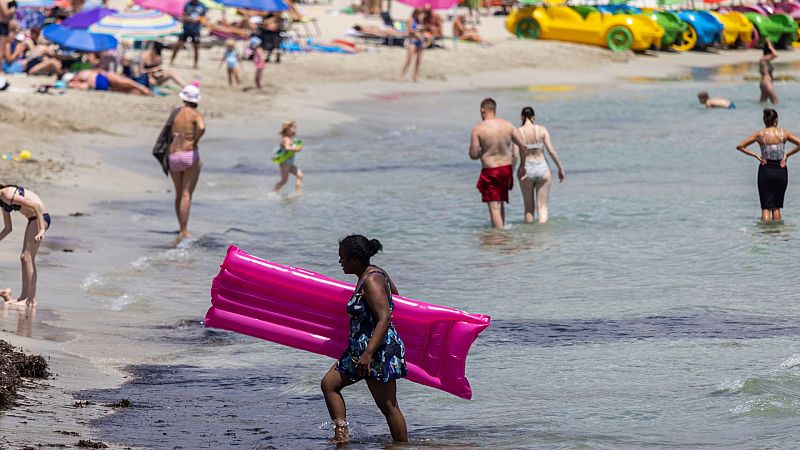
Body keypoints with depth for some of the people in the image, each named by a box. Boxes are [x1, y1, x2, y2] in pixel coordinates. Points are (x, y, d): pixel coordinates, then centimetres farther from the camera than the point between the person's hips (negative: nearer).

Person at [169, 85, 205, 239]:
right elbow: (201, 128, -25)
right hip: (190, 156, -4)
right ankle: (184, 231, -12)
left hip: (173, 156, 4)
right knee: (186, 194, -6)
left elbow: (168, 135, 8)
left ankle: (181, 229, 25)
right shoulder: (196, 115, -5)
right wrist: (195, 141, -9)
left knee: (179, 194, 17)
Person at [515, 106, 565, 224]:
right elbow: (551, 151, -6)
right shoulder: (542, 130, -4)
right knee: (542, 207, 4)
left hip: (526, 170, 0)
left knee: (529, 208, 14)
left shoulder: (518, 132, -6)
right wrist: (560, 168, 3)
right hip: (542, 169, 0)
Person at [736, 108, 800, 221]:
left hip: (765, 170, -1)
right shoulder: (783, 133, -3)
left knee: (766, 207, 1)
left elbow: (739, 146, -4)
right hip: (781, 170, 1)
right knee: (776, 207, 14)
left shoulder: (760, 134, -4)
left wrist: (755, 155, -1)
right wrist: (787, 155, -1)